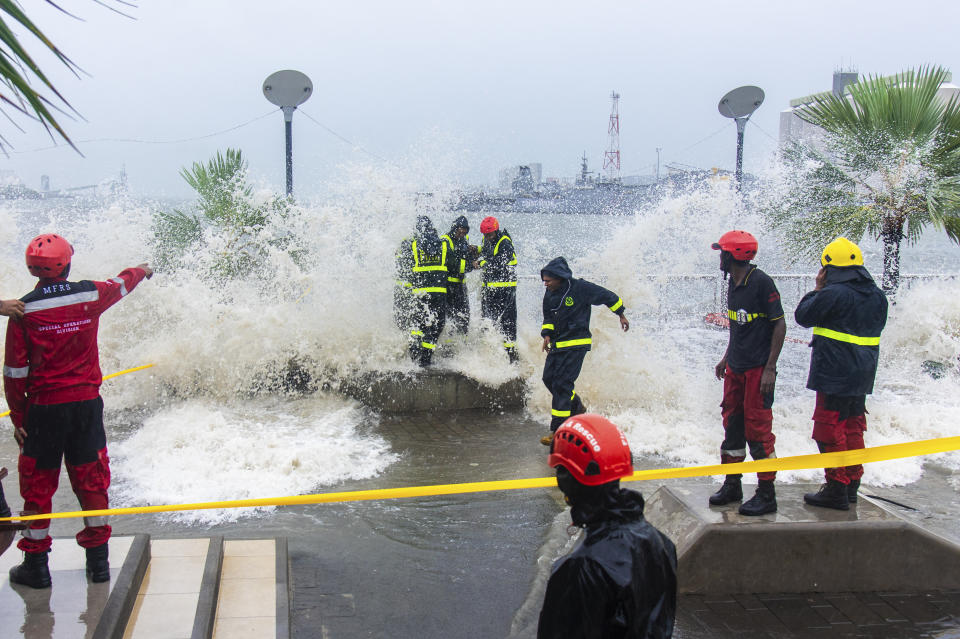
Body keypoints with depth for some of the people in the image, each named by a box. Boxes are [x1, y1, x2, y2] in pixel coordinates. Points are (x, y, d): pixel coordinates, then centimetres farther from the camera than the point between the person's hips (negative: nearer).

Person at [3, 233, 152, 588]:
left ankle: (36, 565, 15)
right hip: (87, 402, 2)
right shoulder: (90, 294, -3)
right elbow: (123, 283, 20)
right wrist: (143, 270, 42)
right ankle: (98, 560, 18)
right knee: (91, 477, 12)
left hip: (44, 408, -2)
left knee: (37, 482, 9)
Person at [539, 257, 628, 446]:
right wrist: (547, 334, 1)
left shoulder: (580, 288, -15)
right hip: (557, 344, 8)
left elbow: (607, 296, -2)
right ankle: (576, 407, 33)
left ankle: (558, 429, -7)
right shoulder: (549, 294, 5)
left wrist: (621, 315, 8)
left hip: (576, 344, -8)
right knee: (548, 378, 8)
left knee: (562, 383, -12)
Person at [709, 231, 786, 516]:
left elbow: (780, 325, -13)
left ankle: (766, 495, 4)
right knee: (733, 425, 13)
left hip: (758, 369, -8)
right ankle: (732, 485, 25)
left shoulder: (761, 283, -14)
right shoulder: (733, 284, 11)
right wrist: (726, 357, 19)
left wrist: (770, 368, -17)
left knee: (758, 428, -5)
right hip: (735, 367, 8)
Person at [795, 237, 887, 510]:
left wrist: (817, 288, 2)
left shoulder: (833, 293, -18)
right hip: (862, 376, 8)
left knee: (830, 431, 0)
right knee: (852, 429, 17)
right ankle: (852, 485, 25)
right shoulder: (877, 295, 7)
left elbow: (803, 316, -8)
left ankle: (837, 490, 3)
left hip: (835, 375, -8)